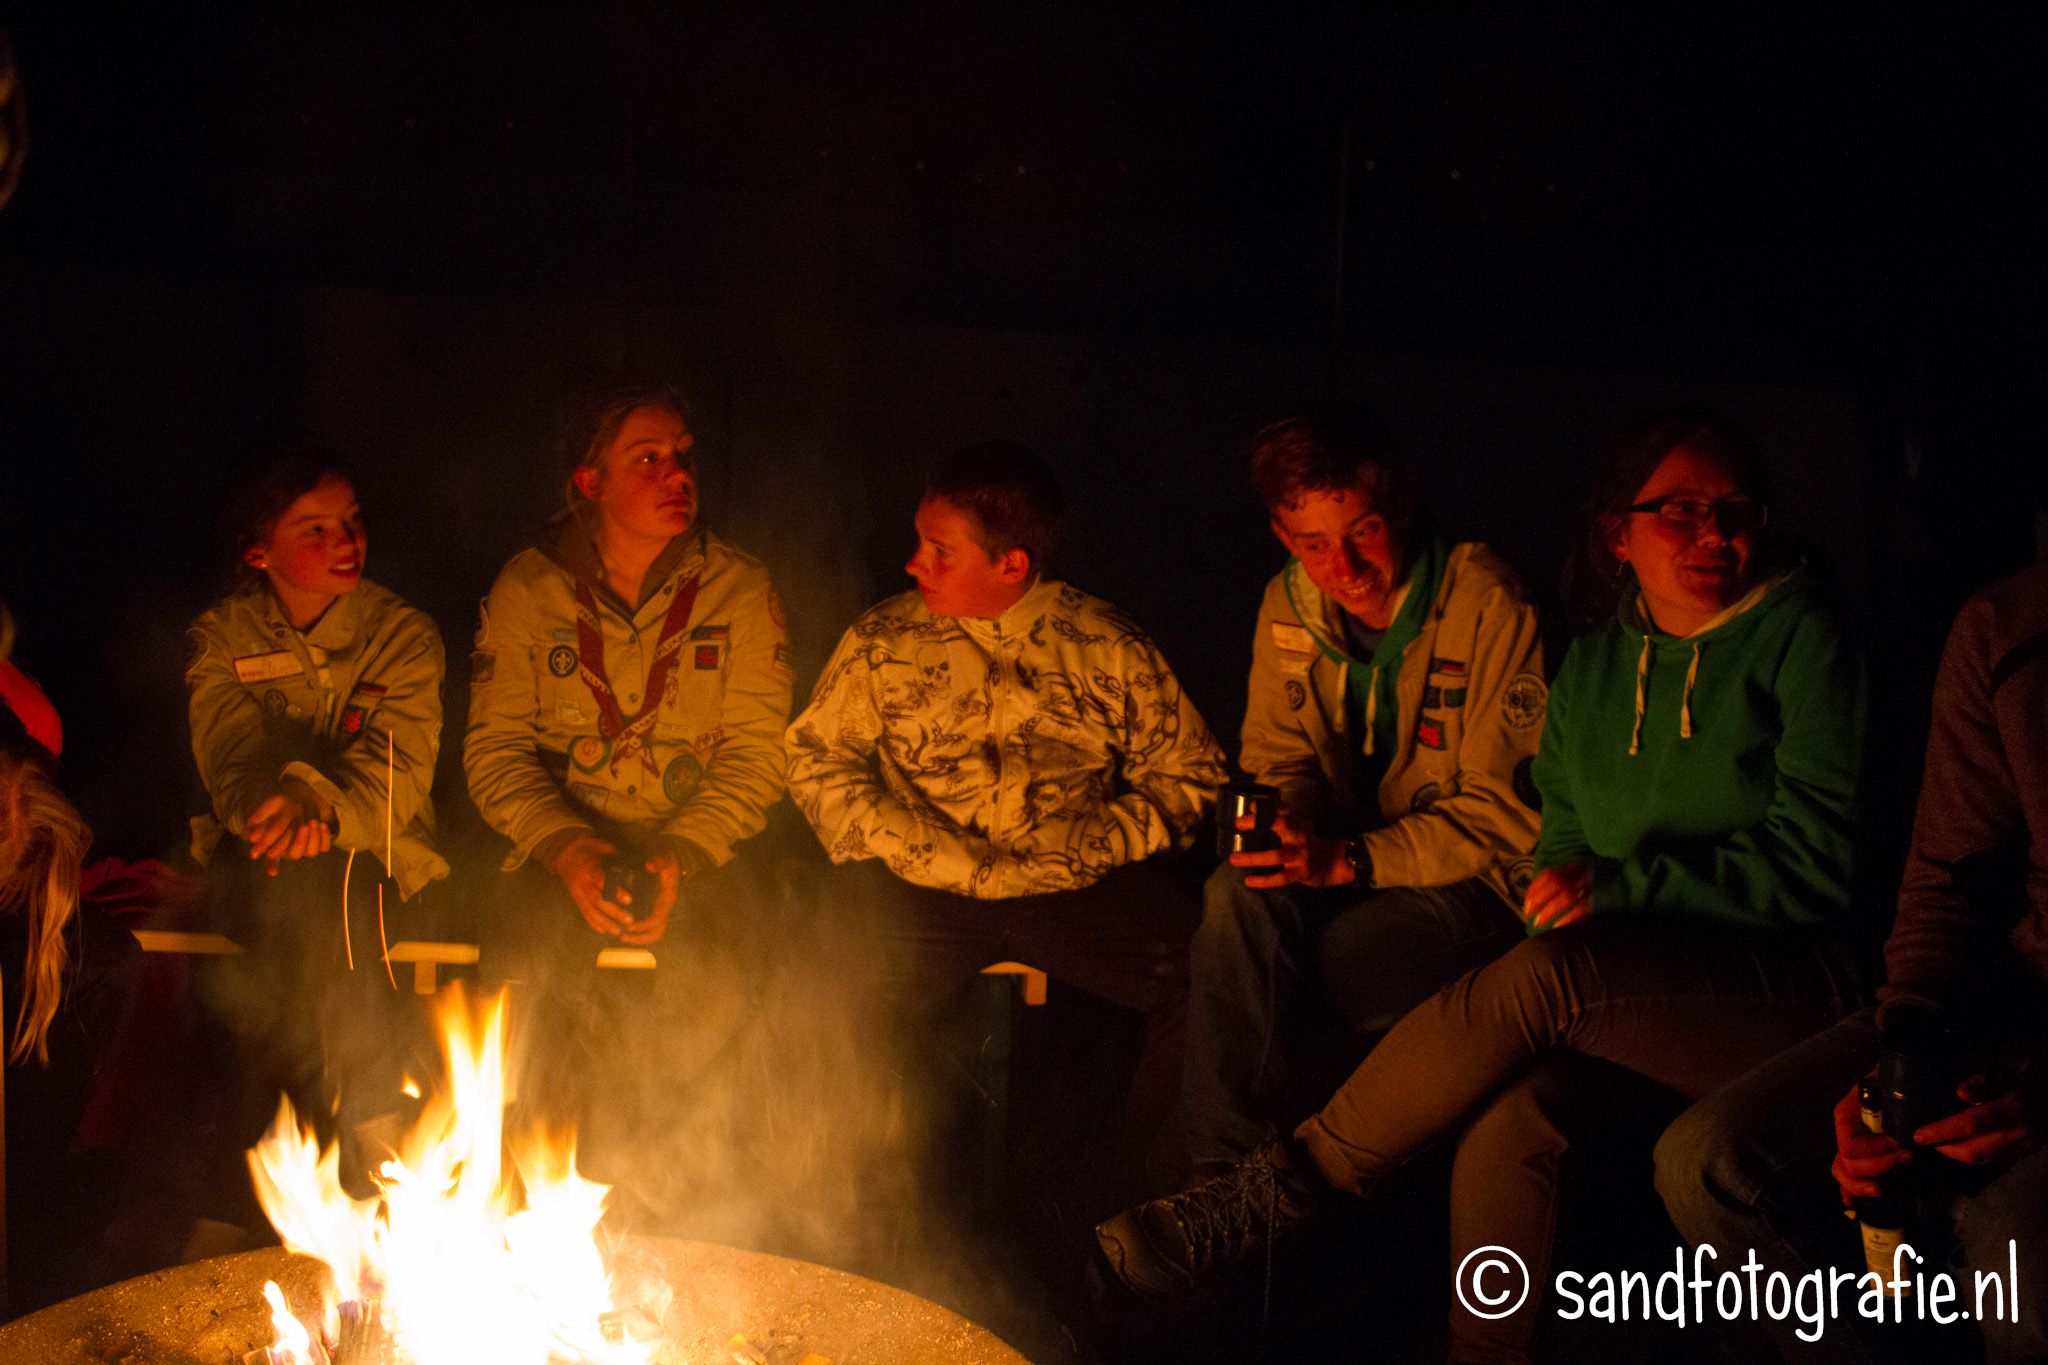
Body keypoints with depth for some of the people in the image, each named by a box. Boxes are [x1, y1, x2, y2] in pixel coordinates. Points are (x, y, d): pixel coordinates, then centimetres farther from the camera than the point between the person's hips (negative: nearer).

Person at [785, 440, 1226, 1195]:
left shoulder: (1109, 646, 9)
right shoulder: (882, 640, 11)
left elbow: (1187, 773, 9)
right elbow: (817, 757, 6)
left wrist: (1101, 843, -8)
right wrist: (937, 854, -8)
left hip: (1075, 887, 0)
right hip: (919, 890, 0)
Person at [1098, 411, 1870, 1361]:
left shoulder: (1799, 641, 0)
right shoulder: (1592, 666, 16)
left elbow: (1818, 856, -8)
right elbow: (1563, 844, 19)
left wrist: (1617, 886, -17)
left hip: (1792, 985, -4)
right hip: (1634, 1004, 4)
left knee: (1550, 975, -32)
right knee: (1510, 1103, -32)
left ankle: (1281, 1184, -22)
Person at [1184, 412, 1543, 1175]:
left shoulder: (1487, 604, -15)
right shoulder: (1288, 610, 4)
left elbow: (1508, 811, -15)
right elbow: (1279, 759, 14)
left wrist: (1351, 860, -23)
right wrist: (1285, 824, -12)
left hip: (1474, 879, -5)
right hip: (1345, 866, 5)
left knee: (1343, 955, -32)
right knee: (1238, 897, -27)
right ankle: (1222, 1174, -25)